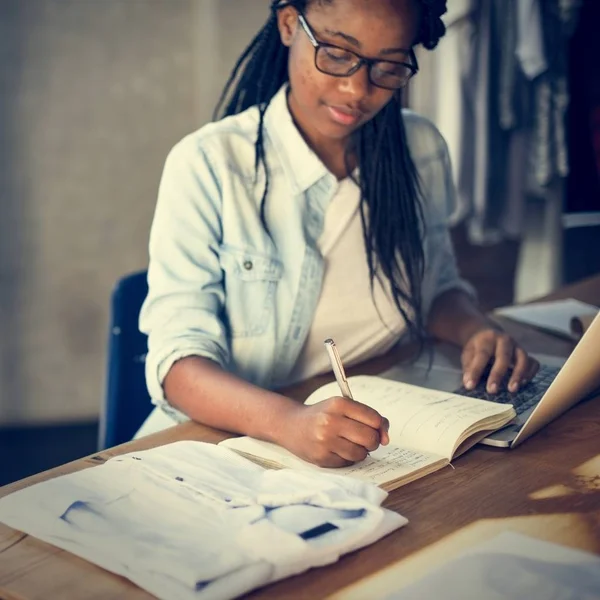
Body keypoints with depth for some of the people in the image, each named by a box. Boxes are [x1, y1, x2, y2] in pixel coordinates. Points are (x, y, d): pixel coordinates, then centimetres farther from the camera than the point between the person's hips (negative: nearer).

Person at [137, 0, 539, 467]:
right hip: (235, 441, -3)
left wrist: (476, 331, -6)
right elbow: (178, 362, -18)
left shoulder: (422, 149, 2)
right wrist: (287, 422, -37)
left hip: (381, 441, 4)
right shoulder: (208, 164, -13)